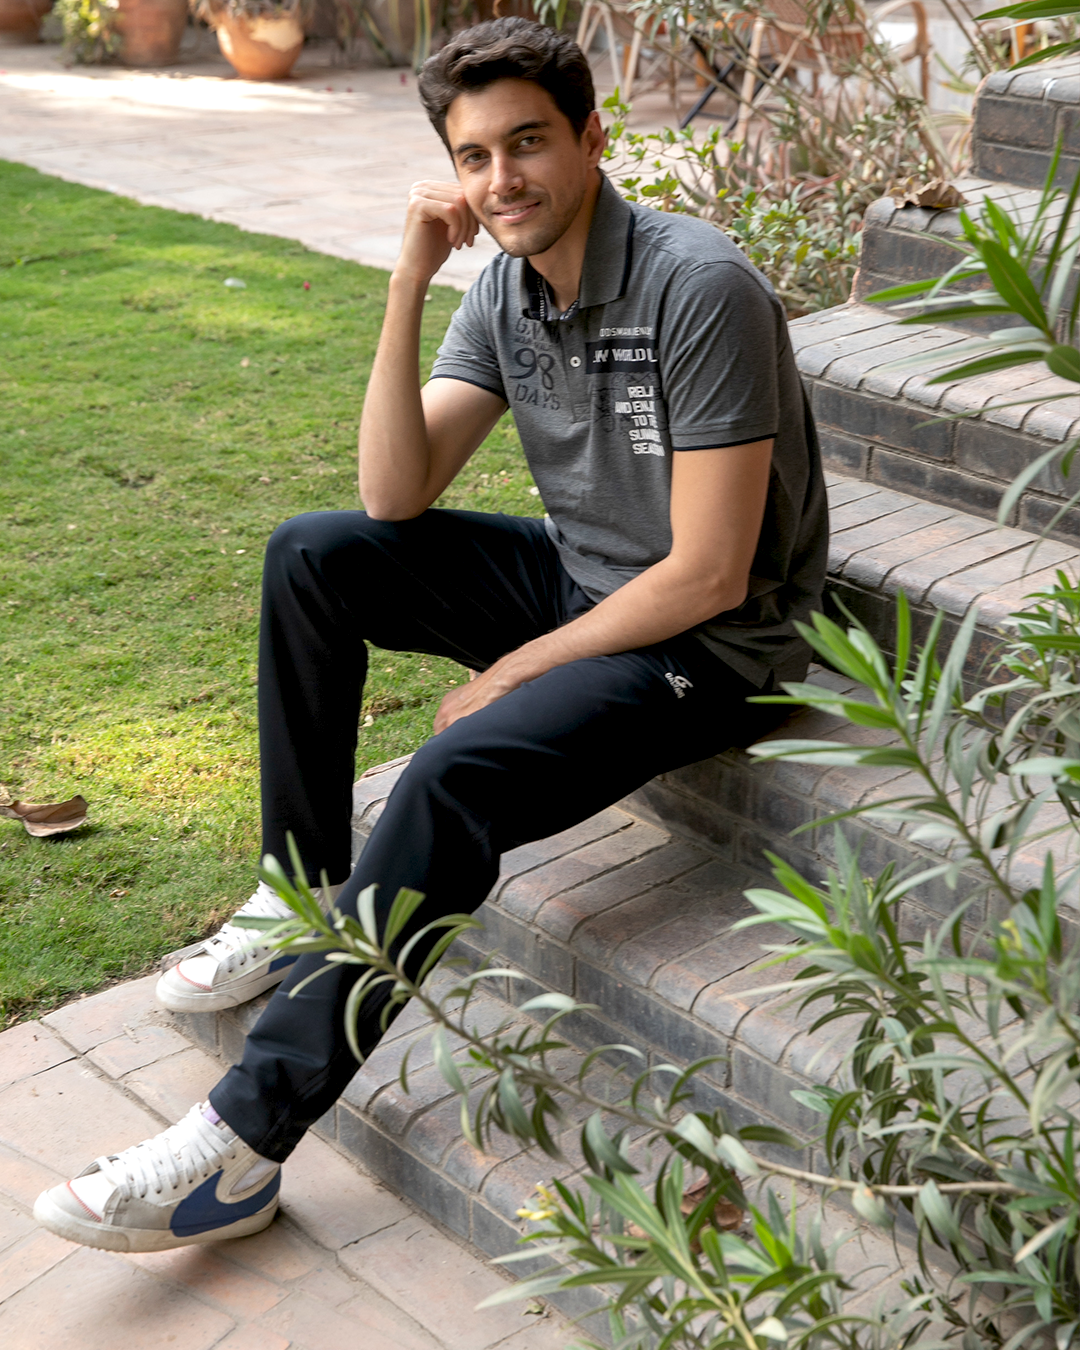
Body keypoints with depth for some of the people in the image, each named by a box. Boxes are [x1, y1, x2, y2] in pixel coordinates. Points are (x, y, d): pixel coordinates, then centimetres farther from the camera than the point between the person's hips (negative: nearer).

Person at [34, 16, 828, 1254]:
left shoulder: (700, 289, -23)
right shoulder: (507, 289, 1)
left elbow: (708, 573, -23)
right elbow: (395, 498, -5)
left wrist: (515, 671, -15)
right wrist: (409, 287, -14)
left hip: (709, 642, -8)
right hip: (577, 577, 8)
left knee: (460, 775, -31)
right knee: (312, 556, -2)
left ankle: (248, 1139, -23)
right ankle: (305, 896, 7)